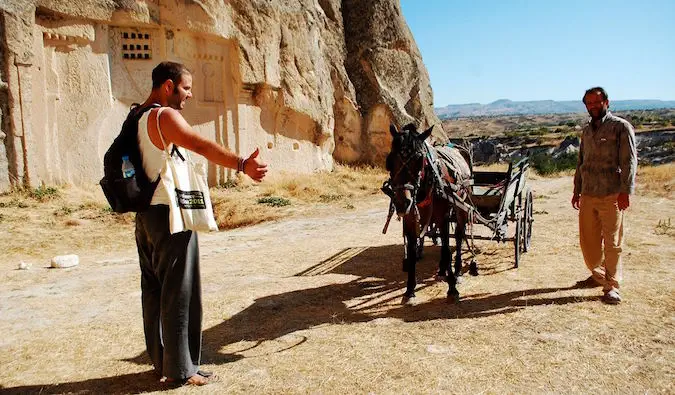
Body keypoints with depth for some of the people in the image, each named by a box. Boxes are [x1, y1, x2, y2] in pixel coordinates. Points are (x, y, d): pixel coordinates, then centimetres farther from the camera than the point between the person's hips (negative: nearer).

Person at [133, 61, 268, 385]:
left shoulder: (137, 118, 15)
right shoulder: (165, 116, -15)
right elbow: (202, 146, -33)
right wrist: (243, 165, -46)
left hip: (146, 215, 10)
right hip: (169, 214, -10)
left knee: (154, 289, 14)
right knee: (179, 292, -2)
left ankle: (161, 361, 26)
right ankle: (180, 369, 8)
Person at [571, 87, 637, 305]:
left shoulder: (620, 127, -3)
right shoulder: (587, 130, 16)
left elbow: (629, 161, -9)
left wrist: (626, 191, -16)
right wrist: (577, 190, 20)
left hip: (611, 196, -6)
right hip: (588, 195, 6)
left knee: (612, 242, 0)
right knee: (588, 240, 12)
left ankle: (612, 286, 9)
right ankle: (598, 276, 31)